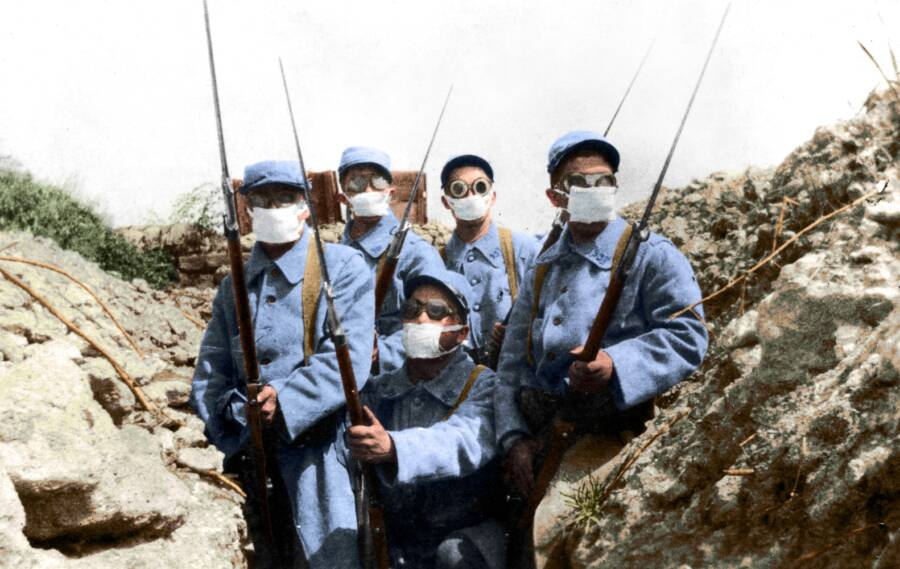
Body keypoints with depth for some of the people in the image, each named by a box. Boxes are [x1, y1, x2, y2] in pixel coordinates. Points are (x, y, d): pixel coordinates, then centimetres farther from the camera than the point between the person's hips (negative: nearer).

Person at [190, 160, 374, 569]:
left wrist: (285, 401, -22)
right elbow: (209, 376, 8)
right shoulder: (234, 287, 13)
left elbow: (347, 359, -14)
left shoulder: (341, 266, -3)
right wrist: (239, 435, -7)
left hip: (319, 455, -5)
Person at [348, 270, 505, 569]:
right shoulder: (378, 389, 8)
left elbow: (467, 441, -28)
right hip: (392, 545, 3)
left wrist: (393, 447, -45)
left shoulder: (482, 386, -8)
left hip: (463, 541, -3)